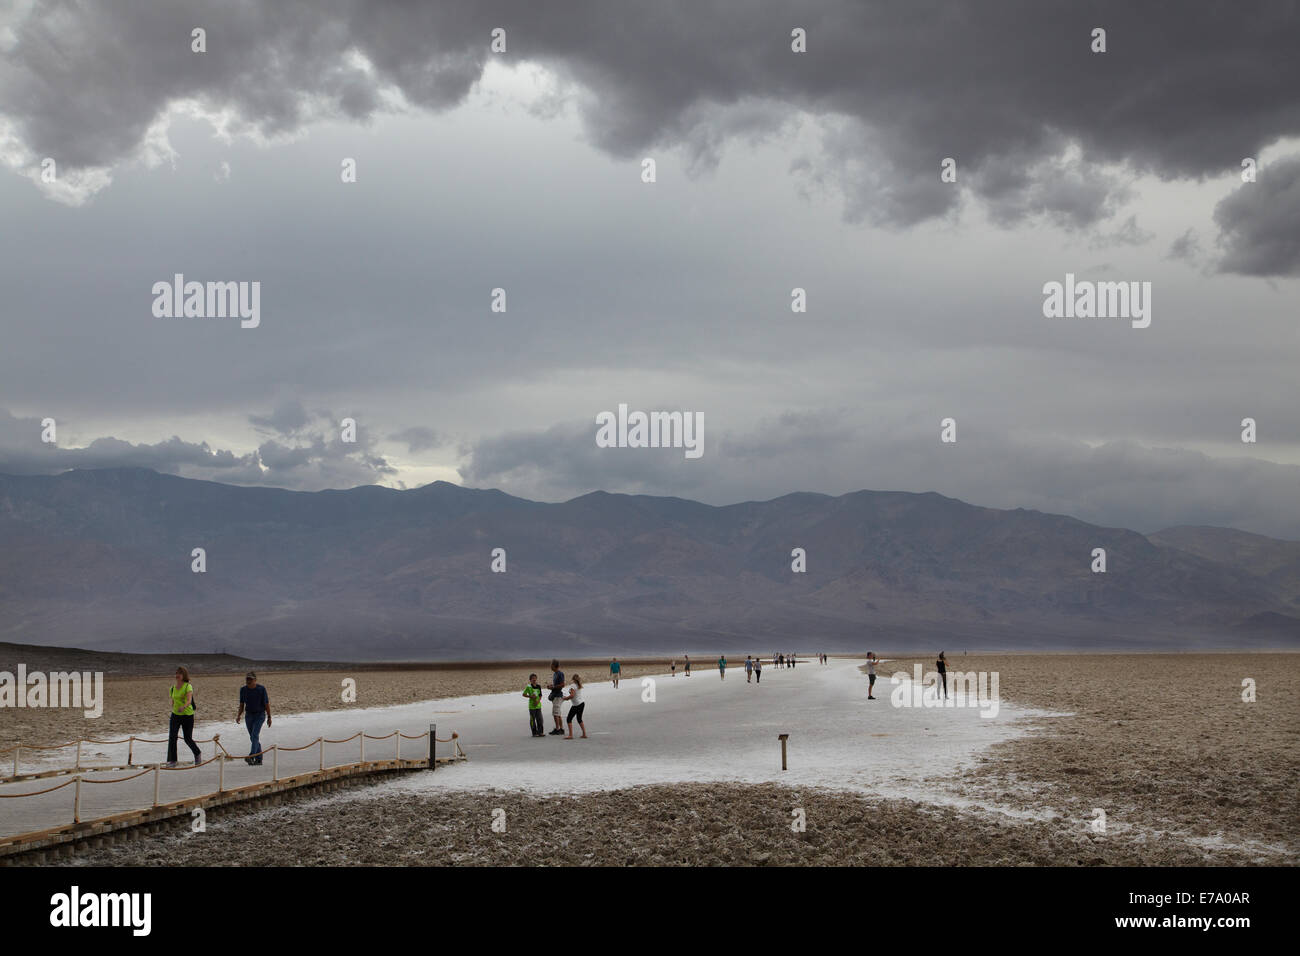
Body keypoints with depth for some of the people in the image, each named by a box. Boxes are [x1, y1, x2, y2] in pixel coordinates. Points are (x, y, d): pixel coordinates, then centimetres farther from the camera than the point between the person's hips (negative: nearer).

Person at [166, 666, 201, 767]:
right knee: (172, 737, -12)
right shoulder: (173, 687, 5)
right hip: (175, 715, 4)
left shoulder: (188, 687, -12)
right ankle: (172, 760, -8)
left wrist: (183, 707, -45)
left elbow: (189, 700, -27)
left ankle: (197, 754, 33)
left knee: (188, 739, 4)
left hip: (187, 715, -4)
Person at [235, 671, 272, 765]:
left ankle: (251, 756, -30)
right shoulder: (243, 689, 1)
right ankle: (259, 759, 14)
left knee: (255, 735, -19)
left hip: (260, 715, -5)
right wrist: (239, 715, -4)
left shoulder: (261, 689, -10)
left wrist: (269, 717, -5)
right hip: (248, 715, 5)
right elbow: (242, 704, 9)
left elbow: (267, 704, -6)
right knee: (253, 737, 7)